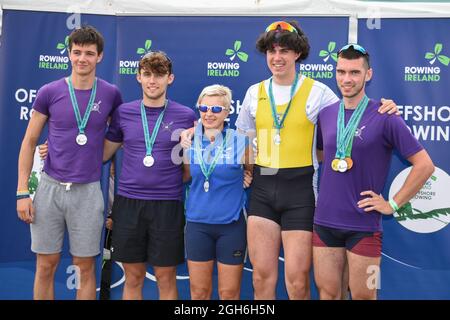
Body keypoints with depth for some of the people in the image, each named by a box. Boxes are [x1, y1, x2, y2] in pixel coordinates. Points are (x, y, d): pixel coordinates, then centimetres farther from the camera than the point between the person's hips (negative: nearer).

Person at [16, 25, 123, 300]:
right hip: (50, 187, 0)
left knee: (85, 268, 7)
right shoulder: (50, 92, -1)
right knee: (46, 266, 9)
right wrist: (22, 192, -1)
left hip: (88, 191, 0)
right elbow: (29, 142, 4)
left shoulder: (111, 94, 0)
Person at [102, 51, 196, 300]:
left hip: (167, 205, -1)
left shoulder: (186, 116, 0)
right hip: (128, 202, 2)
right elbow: (102, 154, 13)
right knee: (133, 278, 11)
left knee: (166, 278, 8)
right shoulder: (123, 113, 5)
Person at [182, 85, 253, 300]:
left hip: (232, 225, -2)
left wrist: (246, 178, -6)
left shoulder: (241, 141, -7)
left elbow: (253, 172, 10)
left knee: (229, 293, 10)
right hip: (197, 223, 2)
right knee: (198, 292, 12)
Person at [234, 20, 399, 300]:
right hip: (263, 189, 4)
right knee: (262, 276, 9)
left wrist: (381, 109, -14)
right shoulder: (255, 93, 9)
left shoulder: (317, 91, -2)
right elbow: (243, 139, 19)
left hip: (300, 189, -3)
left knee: (297, 281, 1)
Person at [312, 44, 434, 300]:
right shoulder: (326, 114, 5)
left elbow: (425, 164, -8)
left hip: (364, 225, -4)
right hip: (325, 221, 4)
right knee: (327, 292, 13)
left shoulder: (384, 116, -8)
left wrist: (393, 204, -7)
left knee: (363, 295, 8)